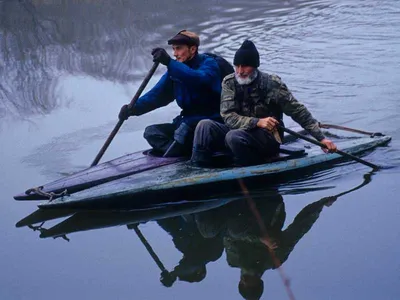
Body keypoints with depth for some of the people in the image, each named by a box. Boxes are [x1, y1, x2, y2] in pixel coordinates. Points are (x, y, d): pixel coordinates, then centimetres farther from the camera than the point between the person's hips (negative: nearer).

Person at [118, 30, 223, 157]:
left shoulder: (208, 63, -9)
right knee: (151, 132, -6)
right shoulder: (175, 69, 11)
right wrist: (133, 108, -11)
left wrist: (169, 62, -40)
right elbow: (157, 95, 6)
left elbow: (200, 79, -32)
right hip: (186, 123, 8)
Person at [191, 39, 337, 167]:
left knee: (234, 136, -34)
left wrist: (321, 138, -13)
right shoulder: (229, 82, -3)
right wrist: (257, 122, -28)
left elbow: (299, 112, -8)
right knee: (205, 125, -20)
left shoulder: (272, 84, -12)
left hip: (268, 138, -4)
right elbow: (228, 116, -12)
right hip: (240, 131, 4)